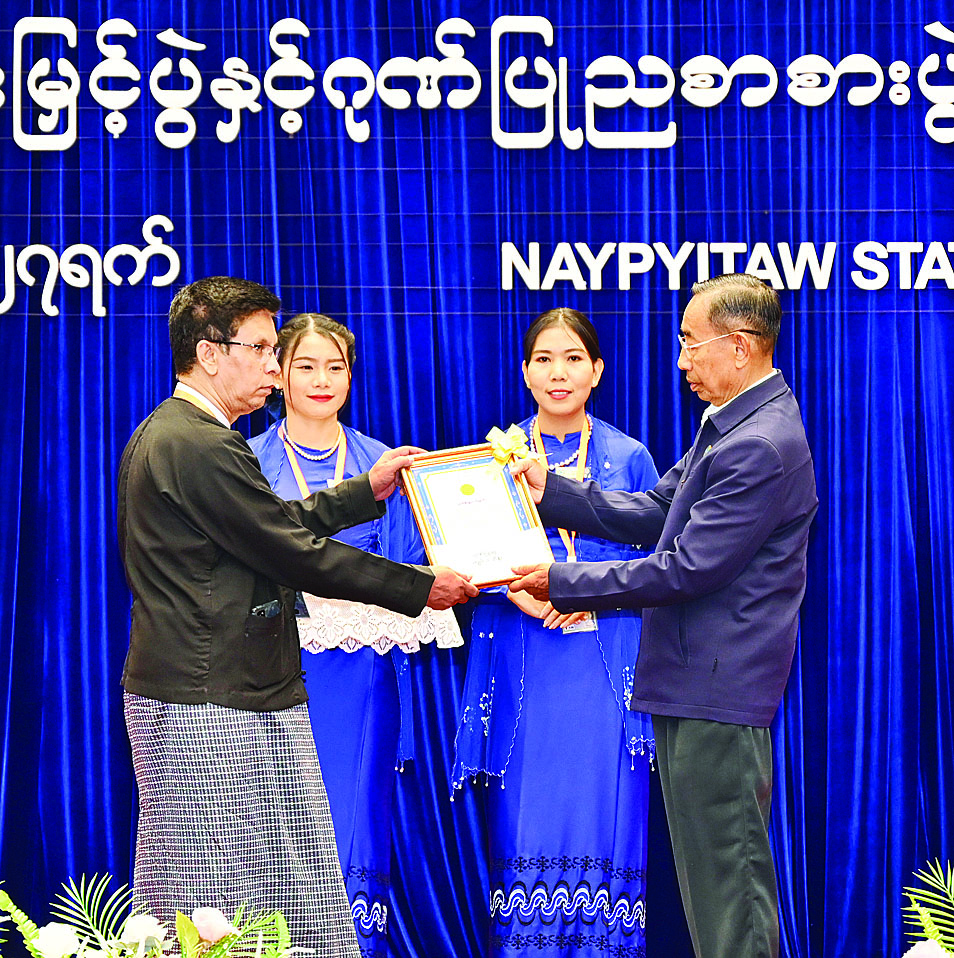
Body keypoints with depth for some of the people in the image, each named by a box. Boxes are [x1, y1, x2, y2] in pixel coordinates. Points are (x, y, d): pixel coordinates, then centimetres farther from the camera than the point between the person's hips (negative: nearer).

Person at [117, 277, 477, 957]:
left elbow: (276, 524, 21)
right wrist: (421, 588, -5)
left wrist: (369, 490, 23)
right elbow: (294, 552, -14)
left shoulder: (162, 435, 17)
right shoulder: (200, 447, -16)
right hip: (210, 704, -11)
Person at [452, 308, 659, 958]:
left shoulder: (630, 458, 6)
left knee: (602, 815, -1)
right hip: (522, 663, 1)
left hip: (608, 667, 0)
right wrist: (520, 592, -13)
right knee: (525, 819, 0)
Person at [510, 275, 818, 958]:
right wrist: (549, 491, 9)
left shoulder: (759, 447, -21)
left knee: (725, 877, -4)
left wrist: (564, 583, -14)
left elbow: (685, 569, -22)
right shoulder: (733, 425, 14)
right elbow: (653, 514, 17)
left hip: (717, 686, -11)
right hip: (703, 678, 11)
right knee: (730, 870, 18)